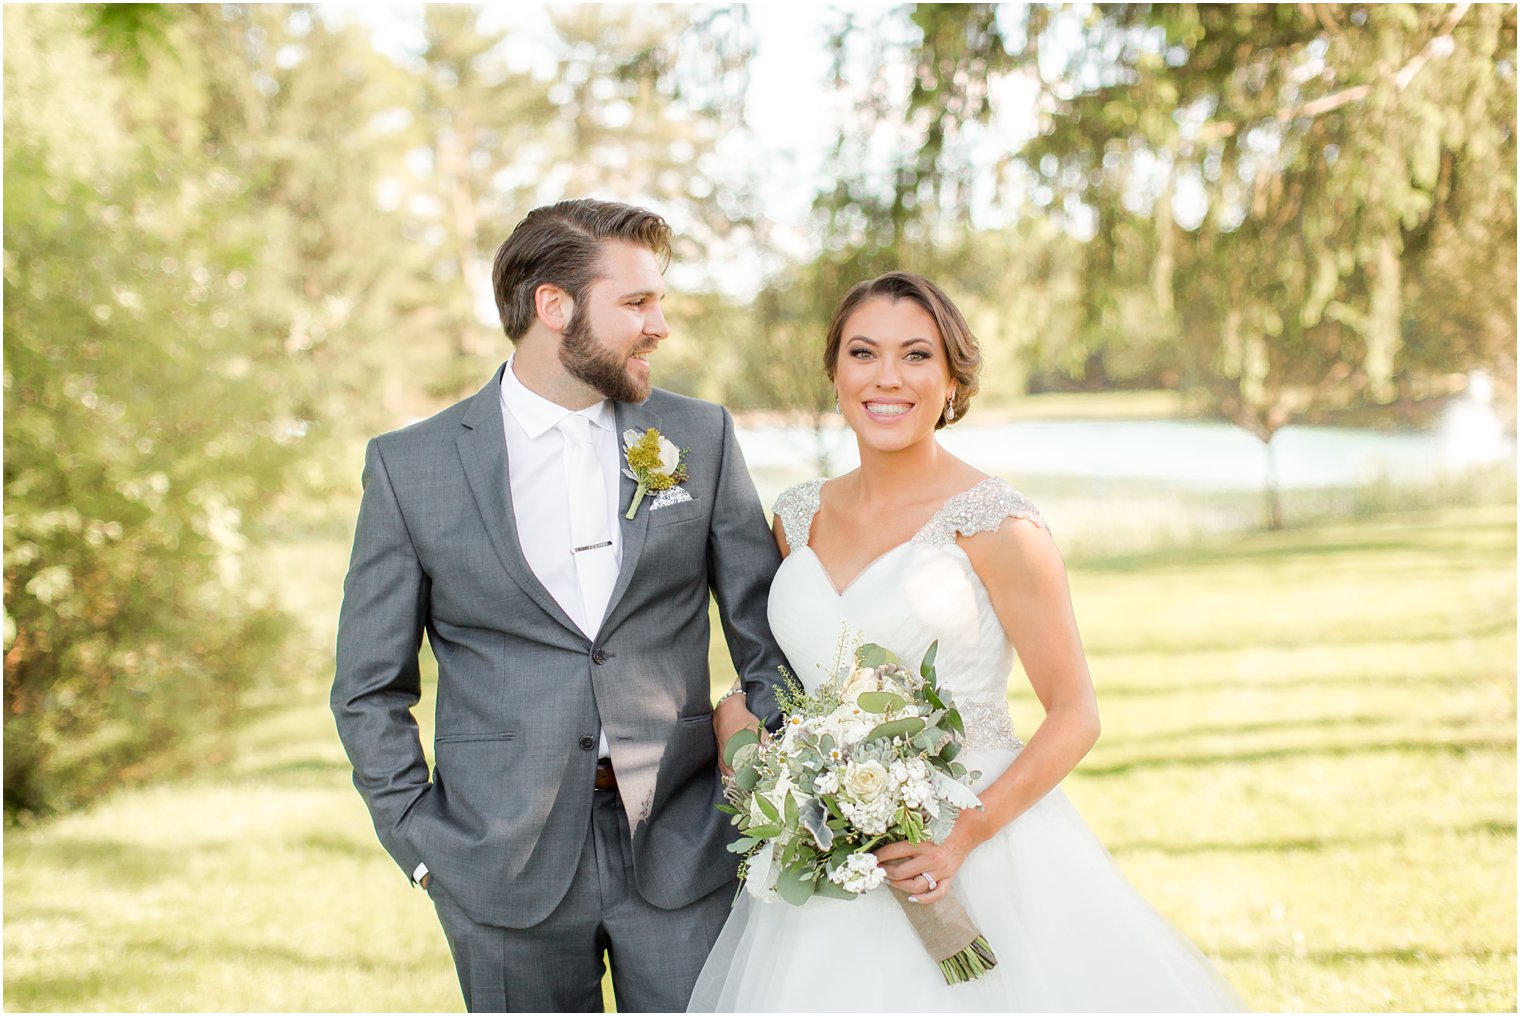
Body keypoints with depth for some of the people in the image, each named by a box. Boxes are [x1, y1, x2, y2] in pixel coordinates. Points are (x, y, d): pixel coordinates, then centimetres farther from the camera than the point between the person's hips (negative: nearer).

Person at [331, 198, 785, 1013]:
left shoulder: (700, 437, 4)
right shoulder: (410, 466, -1)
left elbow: (769, 633, 7)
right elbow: (370, 687, 4)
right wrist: (423, 846, -2)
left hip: (680, 846, 1)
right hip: (507, 866, -1)